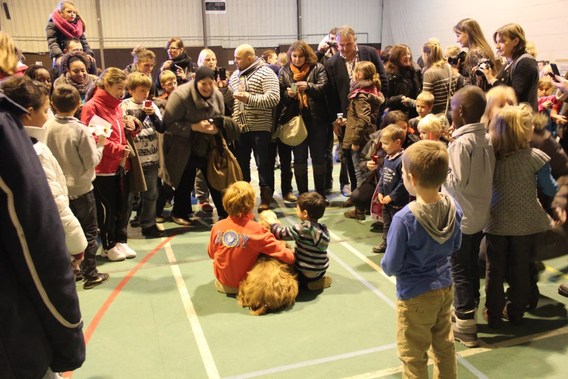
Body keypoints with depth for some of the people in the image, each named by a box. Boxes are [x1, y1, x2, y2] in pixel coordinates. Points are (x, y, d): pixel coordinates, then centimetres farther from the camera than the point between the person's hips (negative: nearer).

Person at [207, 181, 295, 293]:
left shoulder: (217, 227, -15)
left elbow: (211, 253, 3)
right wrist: (292, 256, -4)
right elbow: (286, 256, -26)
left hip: (222, 282, 4)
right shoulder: (257, 230, -27)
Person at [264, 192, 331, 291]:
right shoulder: (322, 228, -3)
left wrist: (273, 223, -1)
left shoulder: (303, 228, -25)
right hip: (320, 270, 7)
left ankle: (307, 283, 6)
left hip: (306, 274, -7)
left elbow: (282, 233, -19)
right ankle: (318, 280, 17)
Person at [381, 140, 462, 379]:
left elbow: (391, 266, -19)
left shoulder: (405, 218, -29)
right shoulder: (453, 207, -11)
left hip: (415, 295, -6)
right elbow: (455, 246, 6)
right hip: (445, 287, 6)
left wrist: (386, 266, 2)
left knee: (413, 356, 12)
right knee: (445, 345, 25)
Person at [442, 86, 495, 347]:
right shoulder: (486, 140, 3)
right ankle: (468, 310, 34)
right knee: (471, 267, 19)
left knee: (459, 271, 3)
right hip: (480, 215, 8)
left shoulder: (460, 143, -21)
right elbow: (488, 176, 9)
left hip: (461, 218, -8)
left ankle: (465, 325, 10)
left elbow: (457, 182, -22)